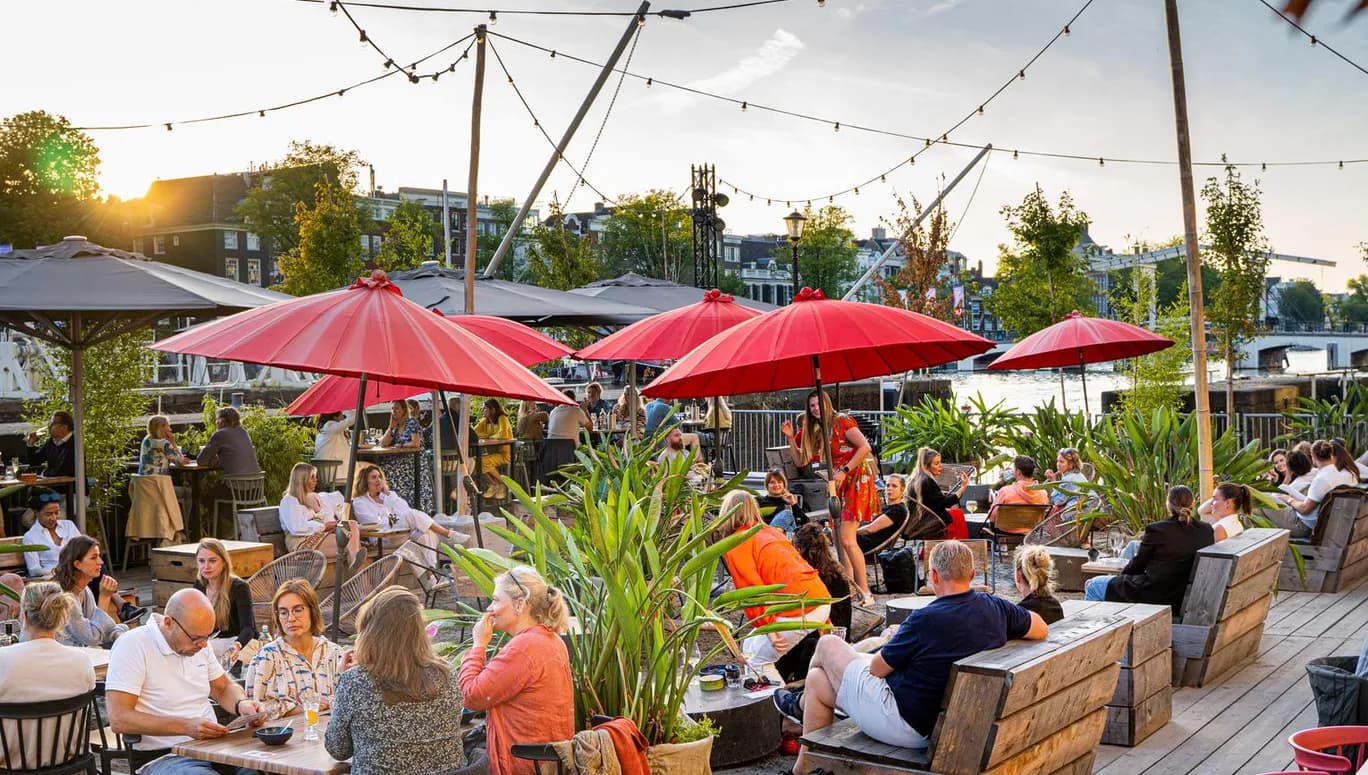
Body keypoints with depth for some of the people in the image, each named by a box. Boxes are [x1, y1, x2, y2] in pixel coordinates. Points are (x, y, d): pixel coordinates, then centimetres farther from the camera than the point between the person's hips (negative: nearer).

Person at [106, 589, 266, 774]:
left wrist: (242, 704, -2)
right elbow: (119, 719, -18)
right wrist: (186, 726, -25)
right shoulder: (132, 646, -12)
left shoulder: (198, 641, 10)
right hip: (163, 758, -5)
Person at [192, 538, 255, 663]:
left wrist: (237, 645, -47)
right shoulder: (200, 585, 5)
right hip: (211, 642, 5)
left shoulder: (239, 588, -14)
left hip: (240, 641, -5)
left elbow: (248, 628, -25)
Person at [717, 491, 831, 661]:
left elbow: (751, 588, -10)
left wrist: (767, 628, -11)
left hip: (797, 612, -8)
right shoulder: (771, 531, 23)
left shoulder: (736, 545, 1)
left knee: (754, 657, 9)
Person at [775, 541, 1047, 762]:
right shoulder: (996, 608, -9)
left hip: (904, 723, -8)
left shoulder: (925, 619, -28)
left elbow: (878, 668, -14)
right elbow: (1041, 629, 11)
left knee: (827, 645, 14)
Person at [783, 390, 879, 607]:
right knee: (838, 538, 5)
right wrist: (791, 438, 4)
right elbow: (800, 461, 15)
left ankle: (865, 593, -10)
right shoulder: (814, 431, 14)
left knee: (847, 539, -15)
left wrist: (844, 471, -21)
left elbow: (865, 447, -18)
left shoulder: (841, 421, -8)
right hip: (838, 485, 8)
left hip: (856, 480, -8)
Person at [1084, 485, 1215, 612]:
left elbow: (1137, 565, -5)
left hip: (1153, 598, -7)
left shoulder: (1156, 530, -18)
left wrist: (1123, 573, 16)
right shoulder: (1207, 531, -4)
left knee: (1093, 585, 13)